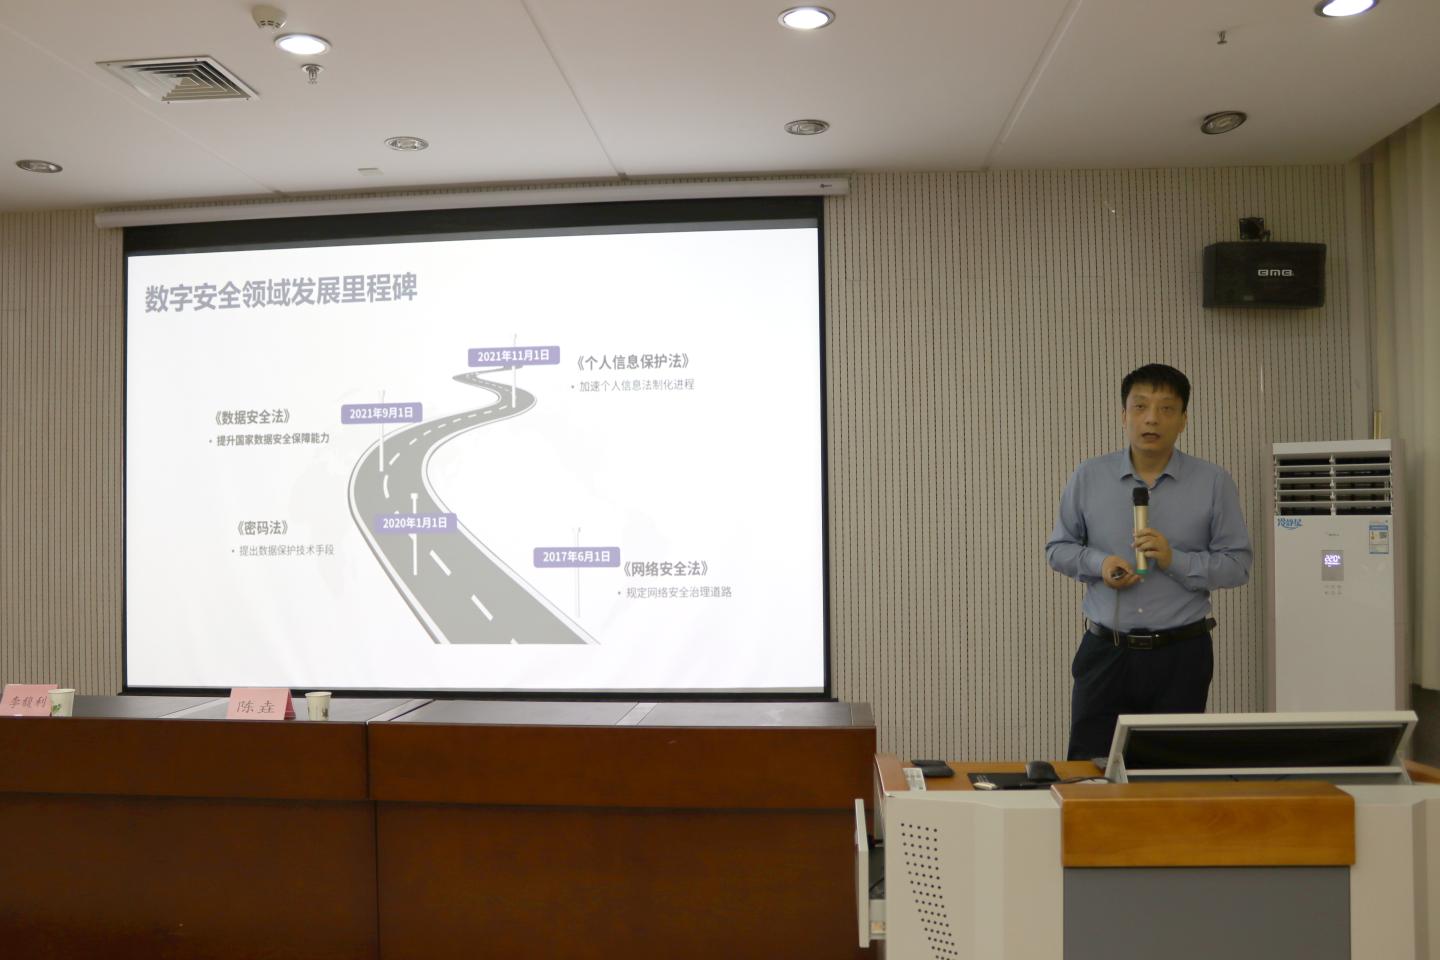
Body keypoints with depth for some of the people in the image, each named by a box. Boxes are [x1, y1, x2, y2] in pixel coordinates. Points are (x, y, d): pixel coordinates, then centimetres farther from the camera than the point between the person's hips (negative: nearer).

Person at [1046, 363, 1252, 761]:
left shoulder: (1214, 483, -1)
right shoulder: (1087, 478, 1)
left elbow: (1237, 564, -1)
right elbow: (1058, 548, 9)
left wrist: (1175, 560, -17)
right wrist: (1099, 563, -11)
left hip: (1181, 654, 0)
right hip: (1106, 652, 1)